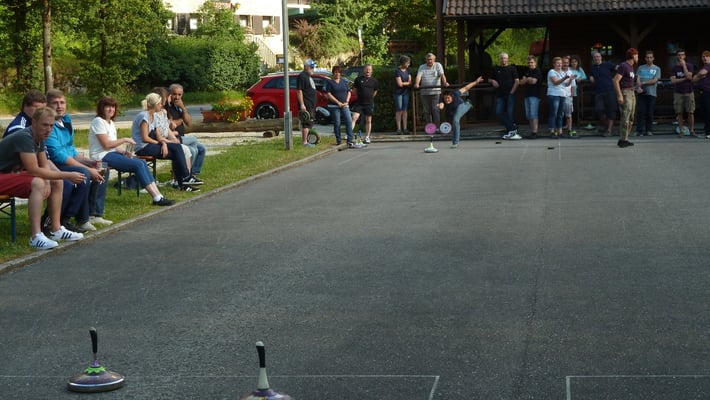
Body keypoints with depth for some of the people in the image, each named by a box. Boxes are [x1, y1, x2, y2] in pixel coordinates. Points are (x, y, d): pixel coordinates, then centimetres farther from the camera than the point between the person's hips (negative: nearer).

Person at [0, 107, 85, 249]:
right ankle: (36, 237, -35)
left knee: (57, 182, 3)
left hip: (15, 174, 10)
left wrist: (47, 184, -18)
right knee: (37, 183, -32)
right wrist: (68, 175, -26)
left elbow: (45, 167, 6)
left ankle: (56, 230, 5)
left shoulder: (39, 138, 4)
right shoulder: (24, 137, -25)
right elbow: (34, 170, -30)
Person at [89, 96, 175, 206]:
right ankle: (157, 197, -22)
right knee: (138, 164, -21)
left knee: (142, 163, -12)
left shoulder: (111, 123, 20)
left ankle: (158, 196, -19)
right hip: (102, 156, -9)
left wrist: (123, 151, -1)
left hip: (111, 153, 9)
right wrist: (124, 140, -8)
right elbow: (106, 144, -16)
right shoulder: (98, 121, -8)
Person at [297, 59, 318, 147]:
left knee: (309, 123, 12)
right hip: (306, 105, -10)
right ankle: (305, 142, -11)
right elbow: (299, 91, -18)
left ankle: (306, 140, 17)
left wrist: (314, 105, 25)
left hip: (311, 105, 10)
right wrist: (302, 104, -23)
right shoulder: (302, 76, -12)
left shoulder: (309, 76, 20)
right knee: (306, 123, -11)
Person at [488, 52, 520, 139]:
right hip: (500, 95, 5)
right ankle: (512, 130, 3)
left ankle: (511, 130, -3)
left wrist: (512, 92, -11)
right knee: (499, 112, -3)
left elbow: (517, 81, -2)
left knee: (510, 113, -9)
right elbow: (489, 80, 24)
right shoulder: (496, 69, 15)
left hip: (510, 94, -5)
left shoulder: (512, 69, 4)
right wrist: (492, 81, 0)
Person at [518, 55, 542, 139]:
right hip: (527, 95, 8)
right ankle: (531, 131, 13)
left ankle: (534, 132, -14)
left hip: (535, 95, -8)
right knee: (528, 115, 8)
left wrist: (526, 79, 0)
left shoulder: (538, 71, -5)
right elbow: (521, 82, 12)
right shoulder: (527, 71, 19)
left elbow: (534, 81, -17)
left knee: (533, 114, -13)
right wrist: (528, 79, -7)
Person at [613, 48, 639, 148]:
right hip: (625, 93, -10)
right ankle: (622, 140, -9)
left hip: (632, 93, 10)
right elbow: (616, 80, -18)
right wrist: (619, 95, -23)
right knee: (625, 118, -11)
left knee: (631, 118, 10)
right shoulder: (623, 66, -12)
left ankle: (625, 139, 16)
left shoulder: (631, 66, 17)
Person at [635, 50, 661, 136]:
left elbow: (654, 81, -3)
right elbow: (638, 79, 4)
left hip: (651, 93, -1)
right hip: (641, 93, 1)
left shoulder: (657, 69, 8)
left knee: (650, 113, -1)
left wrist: (643, 83, -9)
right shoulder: (641, 68, 14)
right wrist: (639, 87, -15)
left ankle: (649, 130, 6)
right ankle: (640, 130, -6)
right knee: (640, 112, -7)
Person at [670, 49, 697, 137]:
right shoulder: (674, 68, 8)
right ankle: (681, 131, 3)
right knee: (679, 113, -1)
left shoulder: (689, 66, 5)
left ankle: (692, 131, 1)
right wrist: (684, 78, -7)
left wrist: (683, 65, -8)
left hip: (689, 92, -1)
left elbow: (689, 76, -12)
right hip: (678, 93, 1)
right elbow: (673, 80, -3)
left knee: (690, 112, -4)